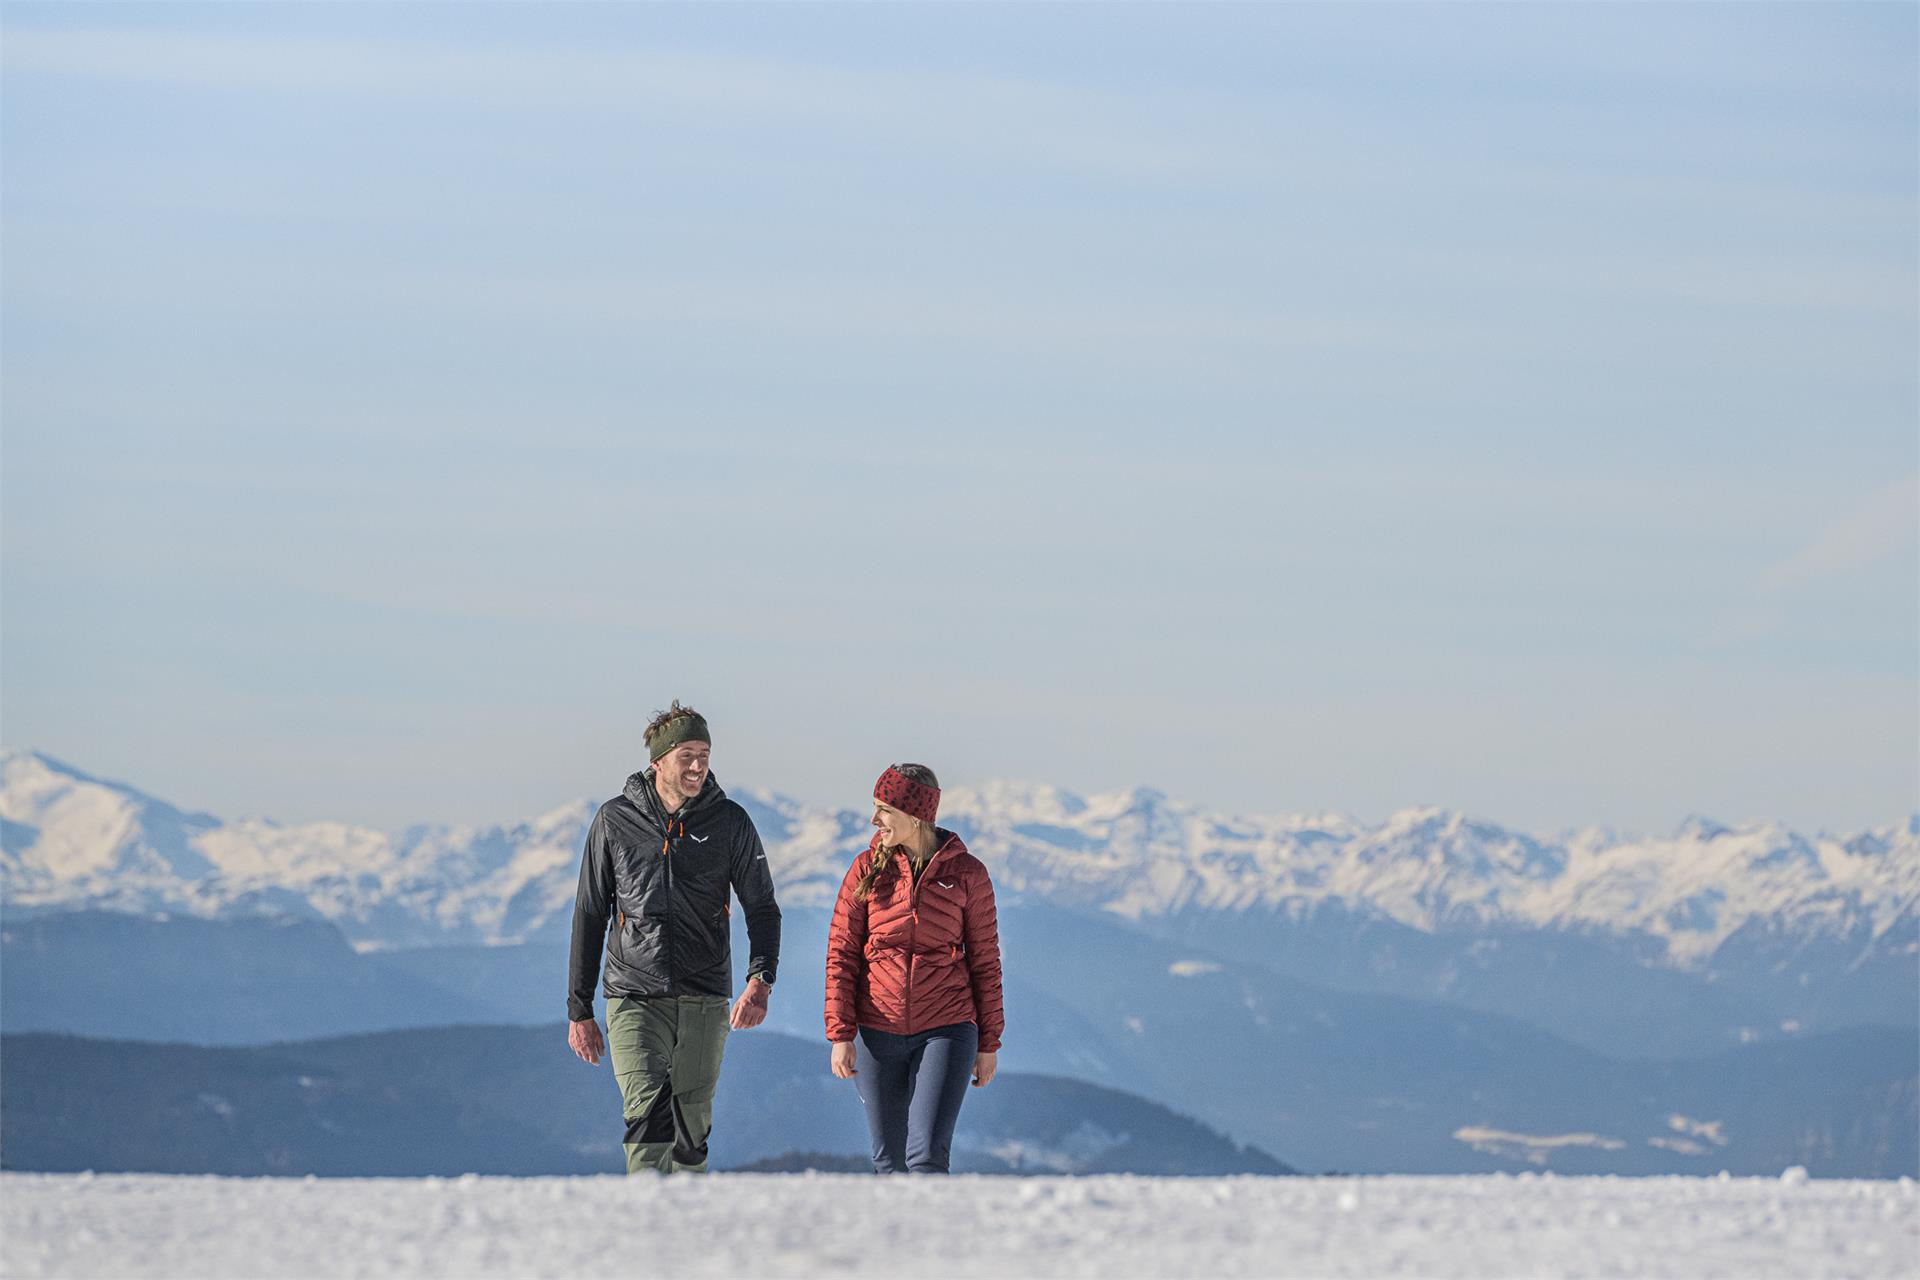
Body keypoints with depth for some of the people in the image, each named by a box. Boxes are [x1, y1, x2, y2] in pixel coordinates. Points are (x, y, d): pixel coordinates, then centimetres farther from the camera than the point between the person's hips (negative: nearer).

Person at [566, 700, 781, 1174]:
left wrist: (760, 982, -14)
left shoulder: (730, 823, 3)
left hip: (704, 1003, 2)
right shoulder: (615, 821, 1)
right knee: (648, 1113, -21)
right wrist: (579, 1011, 6)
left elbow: (762, 908, 5)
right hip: (634, 998, -2)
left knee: (692, 1133, 8)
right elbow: (589, 917, 7)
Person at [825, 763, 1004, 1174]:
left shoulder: (967, 873, -1)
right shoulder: (867, 869, 2)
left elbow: (985, 960, 4)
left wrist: (989, 1043, 4)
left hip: (945, 1030, -2)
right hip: (878, 1034, 2)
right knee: (890, 1161, 8)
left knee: (927, 1158, -15)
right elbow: (841, 955, 3)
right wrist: (840, 1034, -5)